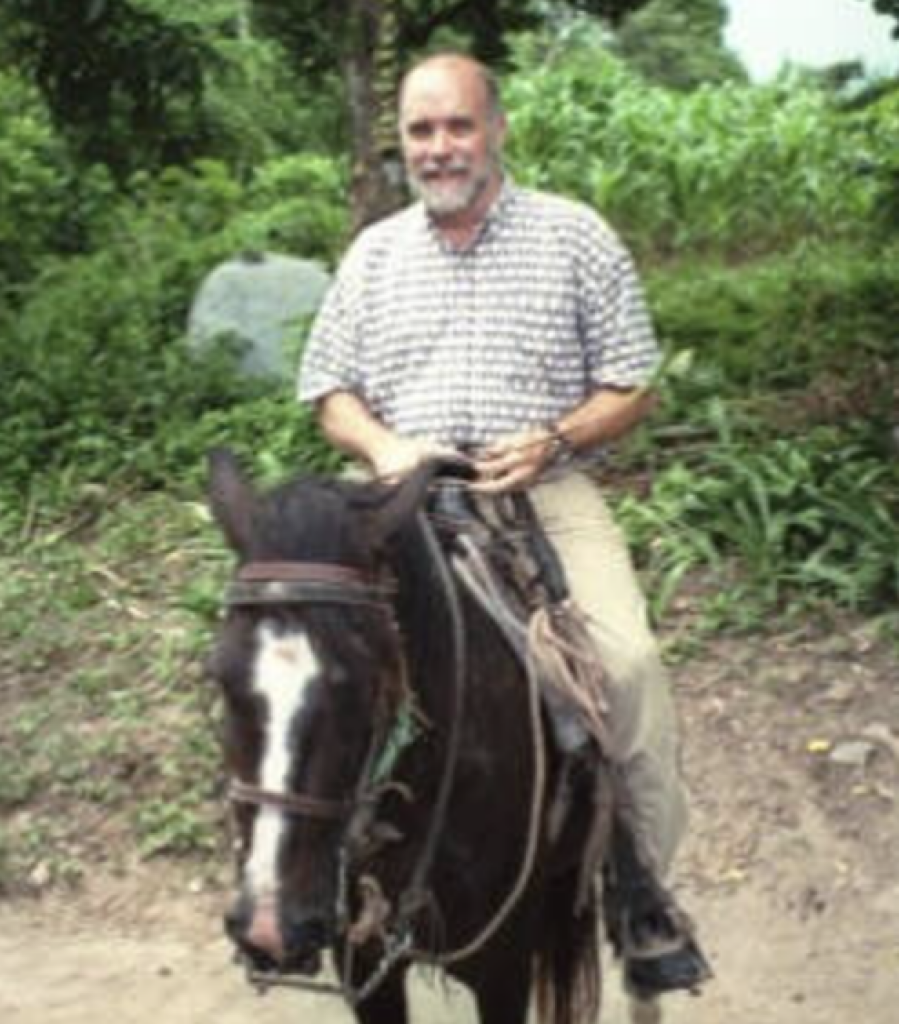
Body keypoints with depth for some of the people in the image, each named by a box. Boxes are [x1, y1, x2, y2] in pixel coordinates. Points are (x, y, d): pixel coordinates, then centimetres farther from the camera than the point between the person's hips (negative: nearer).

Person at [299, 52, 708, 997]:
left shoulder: (574, 236, 6)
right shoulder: (373, 254, 15)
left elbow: (629, 388, 6)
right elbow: (331, 393, 14)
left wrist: (551, 441, -14)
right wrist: (383, 447, -9)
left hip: (547, 493, -2)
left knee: (629, 657, -25)